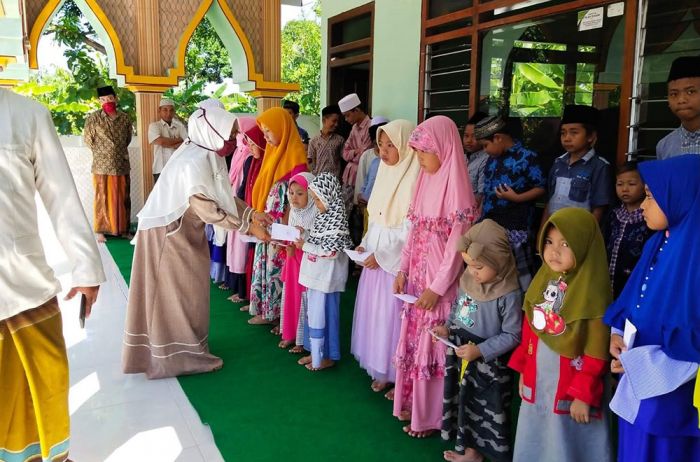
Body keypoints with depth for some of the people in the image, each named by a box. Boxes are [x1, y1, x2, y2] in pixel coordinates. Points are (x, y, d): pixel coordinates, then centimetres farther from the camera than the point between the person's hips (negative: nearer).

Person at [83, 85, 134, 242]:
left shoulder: (125, 118, 4)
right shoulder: (94, 117, -5)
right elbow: (87, 138, 3)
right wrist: (101, 153, 7)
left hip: (122, 165, 3)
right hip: (102, 166, -3)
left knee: (123, 198, 8)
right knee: (102, 199, 2)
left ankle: (124, 229, 19)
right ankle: (100, 230, 9)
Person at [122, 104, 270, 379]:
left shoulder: (208, 155, 2)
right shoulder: (195, 161, -27)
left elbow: (223, 195, 8)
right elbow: (207, 208, -26)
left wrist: (250, 213, -3)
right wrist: (247, 227, -22)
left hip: (183, 232, 9)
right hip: (168, 233, -9)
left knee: (185, 290, 17)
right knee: (180, 292, 2)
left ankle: (174, 349, 31)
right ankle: (182, 355, 16)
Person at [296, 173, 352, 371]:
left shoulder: (336, 218, -17)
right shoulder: (323, 214, 8)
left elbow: (331, 251, -20)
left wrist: (305, 245, -16)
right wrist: (303, 237, 2)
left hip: (326, 276, -9)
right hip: (316, 273, 9)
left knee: (324, 315, 2)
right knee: (313, 314, 16)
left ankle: (327, 357, 15)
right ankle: (316, 352, 28)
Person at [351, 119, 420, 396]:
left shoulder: (413, 180, -17)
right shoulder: (385, 173, 9)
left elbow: (411, 231, -19)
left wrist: (382, 256, -16)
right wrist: (365, 245, 4)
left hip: (397, 262, -8)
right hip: (376, 257, 8)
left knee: (393, 316, 2)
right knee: (375, 313, 14)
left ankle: (399, 376, 19)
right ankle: (381, 370, 29)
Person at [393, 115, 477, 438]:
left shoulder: (456, 187, -16)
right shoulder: (425, 181, 7)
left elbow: (457, 245, -17)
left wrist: (437, 287, -17)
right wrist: (402, 270, 7)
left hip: (440, 281, -7)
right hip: (417, 276, 7)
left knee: (433, 346, 4)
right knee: (414, 341, 16)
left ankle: (432, 416, 21)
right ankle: (412, 403, 34)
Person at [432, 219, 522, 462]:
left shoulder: (509, 294, -25)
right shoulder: (468, 280, -4)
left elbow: (512, 335, -20)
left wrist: (480, 350, -25)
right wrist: (448, 328, -4)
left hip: (490, 366, -7)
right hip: (462, 358, 8)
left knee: (491, 414, 9)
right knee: (466, 404, 23)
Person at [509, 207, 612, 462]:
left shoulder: (592, 291, -20)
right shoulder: (544, 279, 1)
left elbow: (596, 353, -17)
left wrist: (583, 395, -15)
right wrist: (523, 371, 10)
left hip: (570, 387, -6)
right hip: (537, 382, 6)